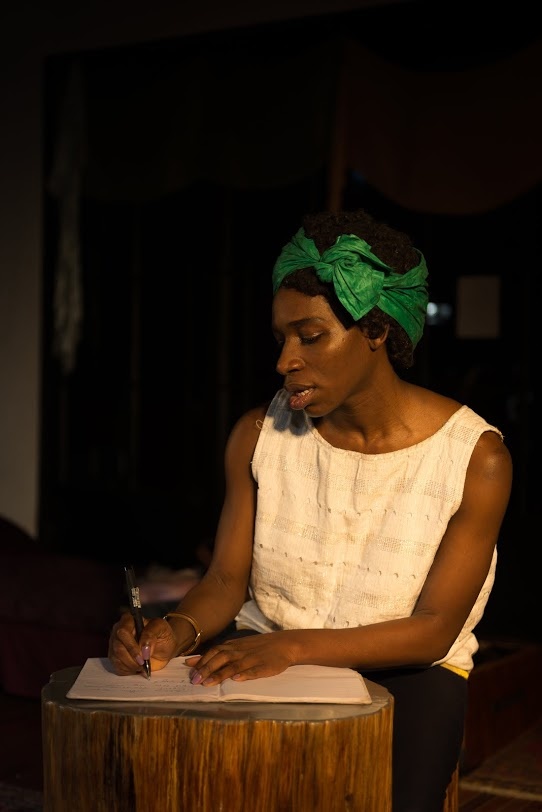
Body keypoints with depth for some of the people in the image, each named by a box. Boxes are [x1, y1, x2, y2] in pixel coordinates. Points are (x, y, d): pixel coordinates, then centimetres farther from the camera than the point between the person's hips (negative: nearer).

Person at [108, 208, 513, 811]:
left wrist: (291, 646, -25)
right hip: (261, 656, 2)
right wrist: (179, 631, -22)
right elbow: (226, 579, 2)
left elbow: (433, 630, -12)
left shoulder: (476, 457, -11)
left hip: (401, 671, -1)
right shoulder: (258, 436, 0)